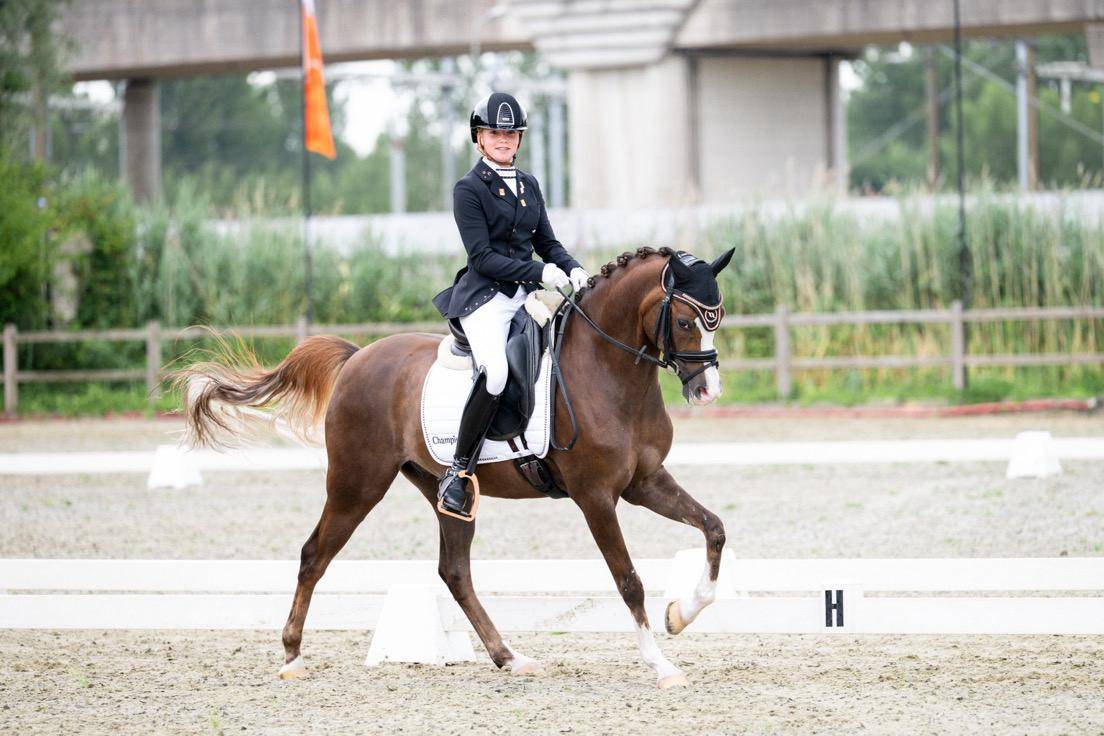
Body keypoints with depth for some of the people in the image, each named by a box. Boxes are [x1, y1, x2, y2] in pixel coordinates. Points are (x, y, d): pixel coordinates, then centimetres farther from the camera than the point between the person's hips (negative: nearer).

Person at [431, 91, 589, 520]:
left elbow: (546, 242, 19)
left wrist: (572, 268, -3)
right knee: (496, 371, -32)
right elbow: (482, 256, -11)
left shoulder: (528, 186, 17)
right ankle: (459, 471, -23)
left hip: (527, 293, 7)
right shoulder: (469, 189, -3)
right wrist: (539, 273, -20)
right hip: (485, 296, -7)